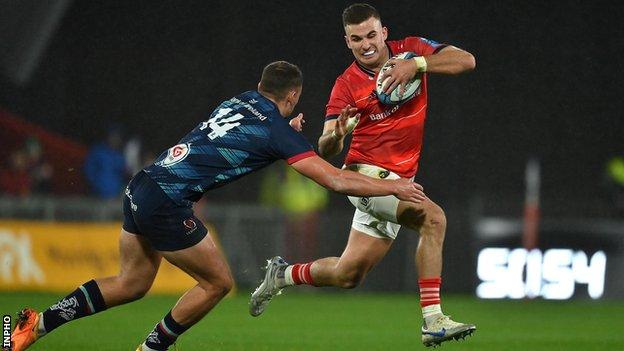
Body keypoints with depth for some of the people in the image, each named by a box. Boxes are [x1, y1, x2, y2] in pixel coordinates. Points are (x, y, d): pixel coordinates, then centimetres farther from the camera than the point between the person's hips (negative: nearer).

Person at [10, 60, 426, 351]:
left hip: (142, 187, 8)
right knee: (218, 282, 8)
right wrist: (395, 187, 3)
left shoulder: (242, 101, 14)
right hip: (167, 203, -8)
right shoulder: (278, 131, -7)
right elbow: (336, 180, -7)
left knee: (131, 283, 19)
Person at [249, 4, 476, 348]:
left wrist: (416, 64, -24)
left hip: (396, 181, 5)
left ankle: (282, 274, 35)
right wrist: (335, 135, -35)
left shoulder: (410, 50, 0)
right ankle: (432, 321, -31)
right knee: (432, 217, -30)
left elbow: (466, 60, -11)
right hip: (366, 174, -5)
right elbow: (325, 150, -11)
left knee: (347, 274, 9)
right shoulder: (347, 85, -7)